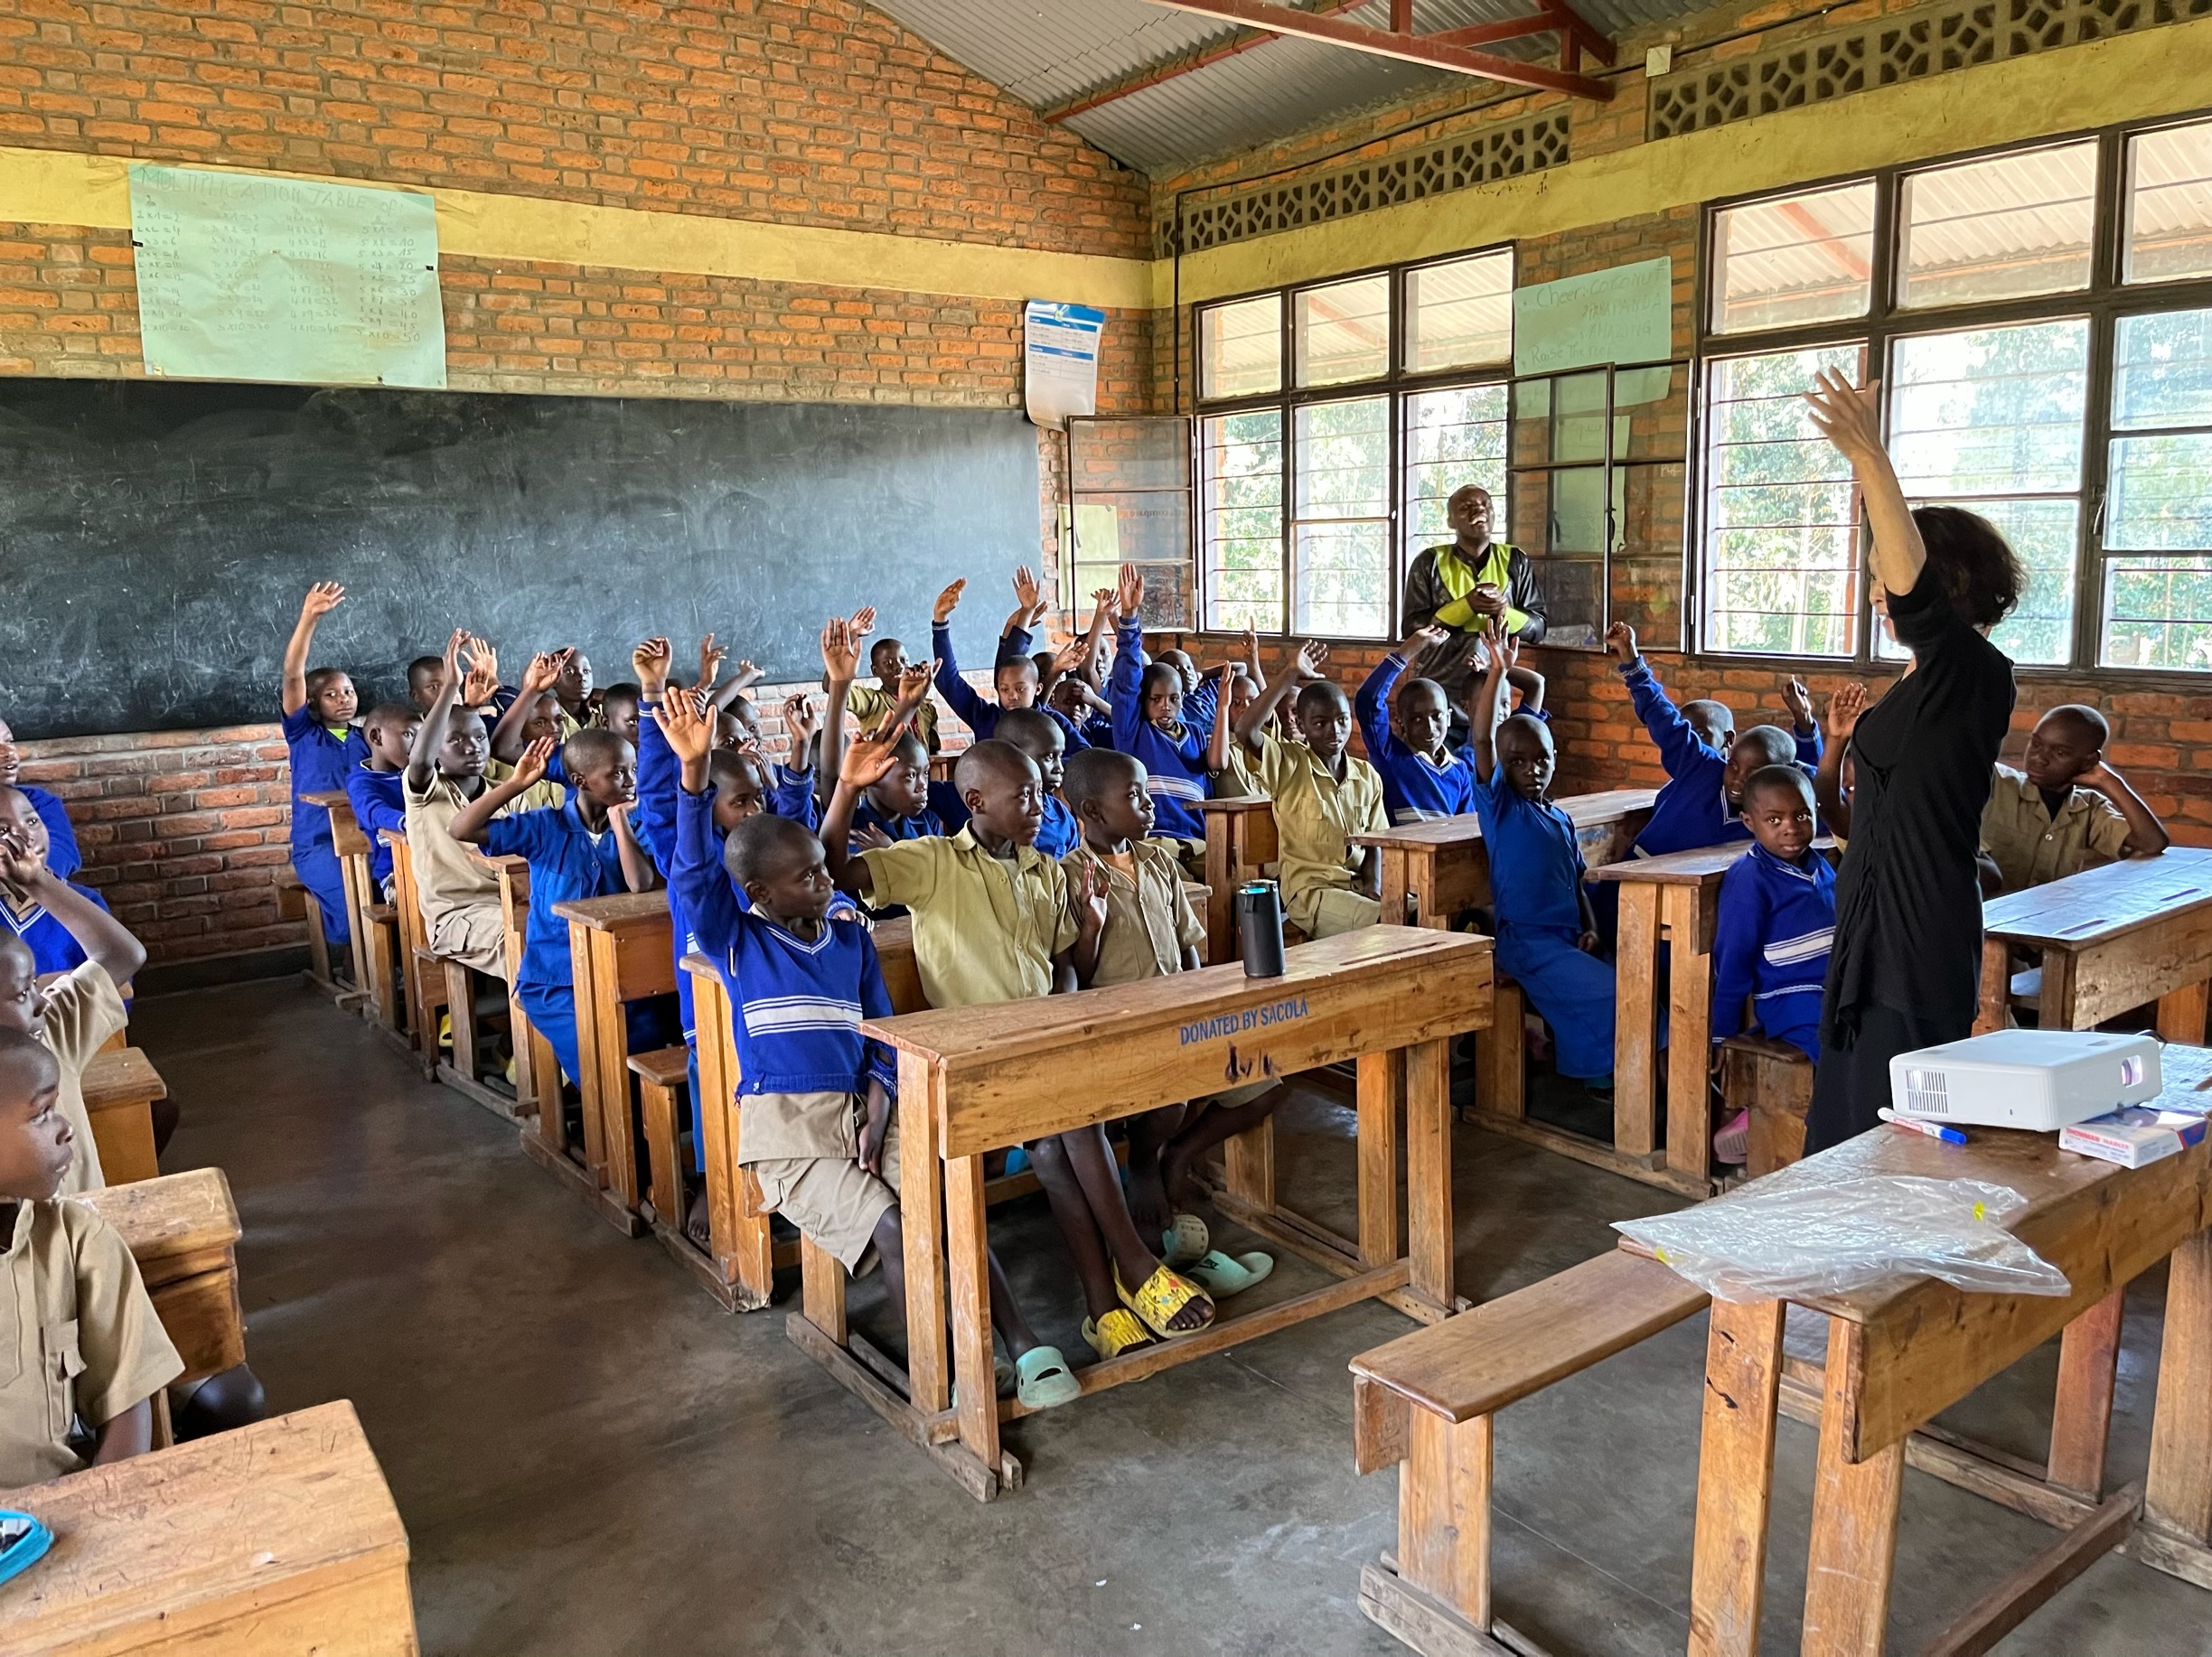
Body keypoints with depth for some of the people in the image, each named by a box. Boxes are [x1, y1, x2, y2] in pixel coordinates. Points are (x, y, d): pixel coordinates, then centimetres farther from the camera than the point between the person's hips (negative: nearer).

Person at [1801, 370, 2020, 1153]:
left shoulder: (1973, 674, -18)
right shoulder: (1934, 677, 10)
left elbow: (1915, 578, -29)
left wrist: (1869, 455, -36)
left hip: (1916, 951, -10)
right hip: (1876, 940, 10)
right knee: (1844, 1143, 16)